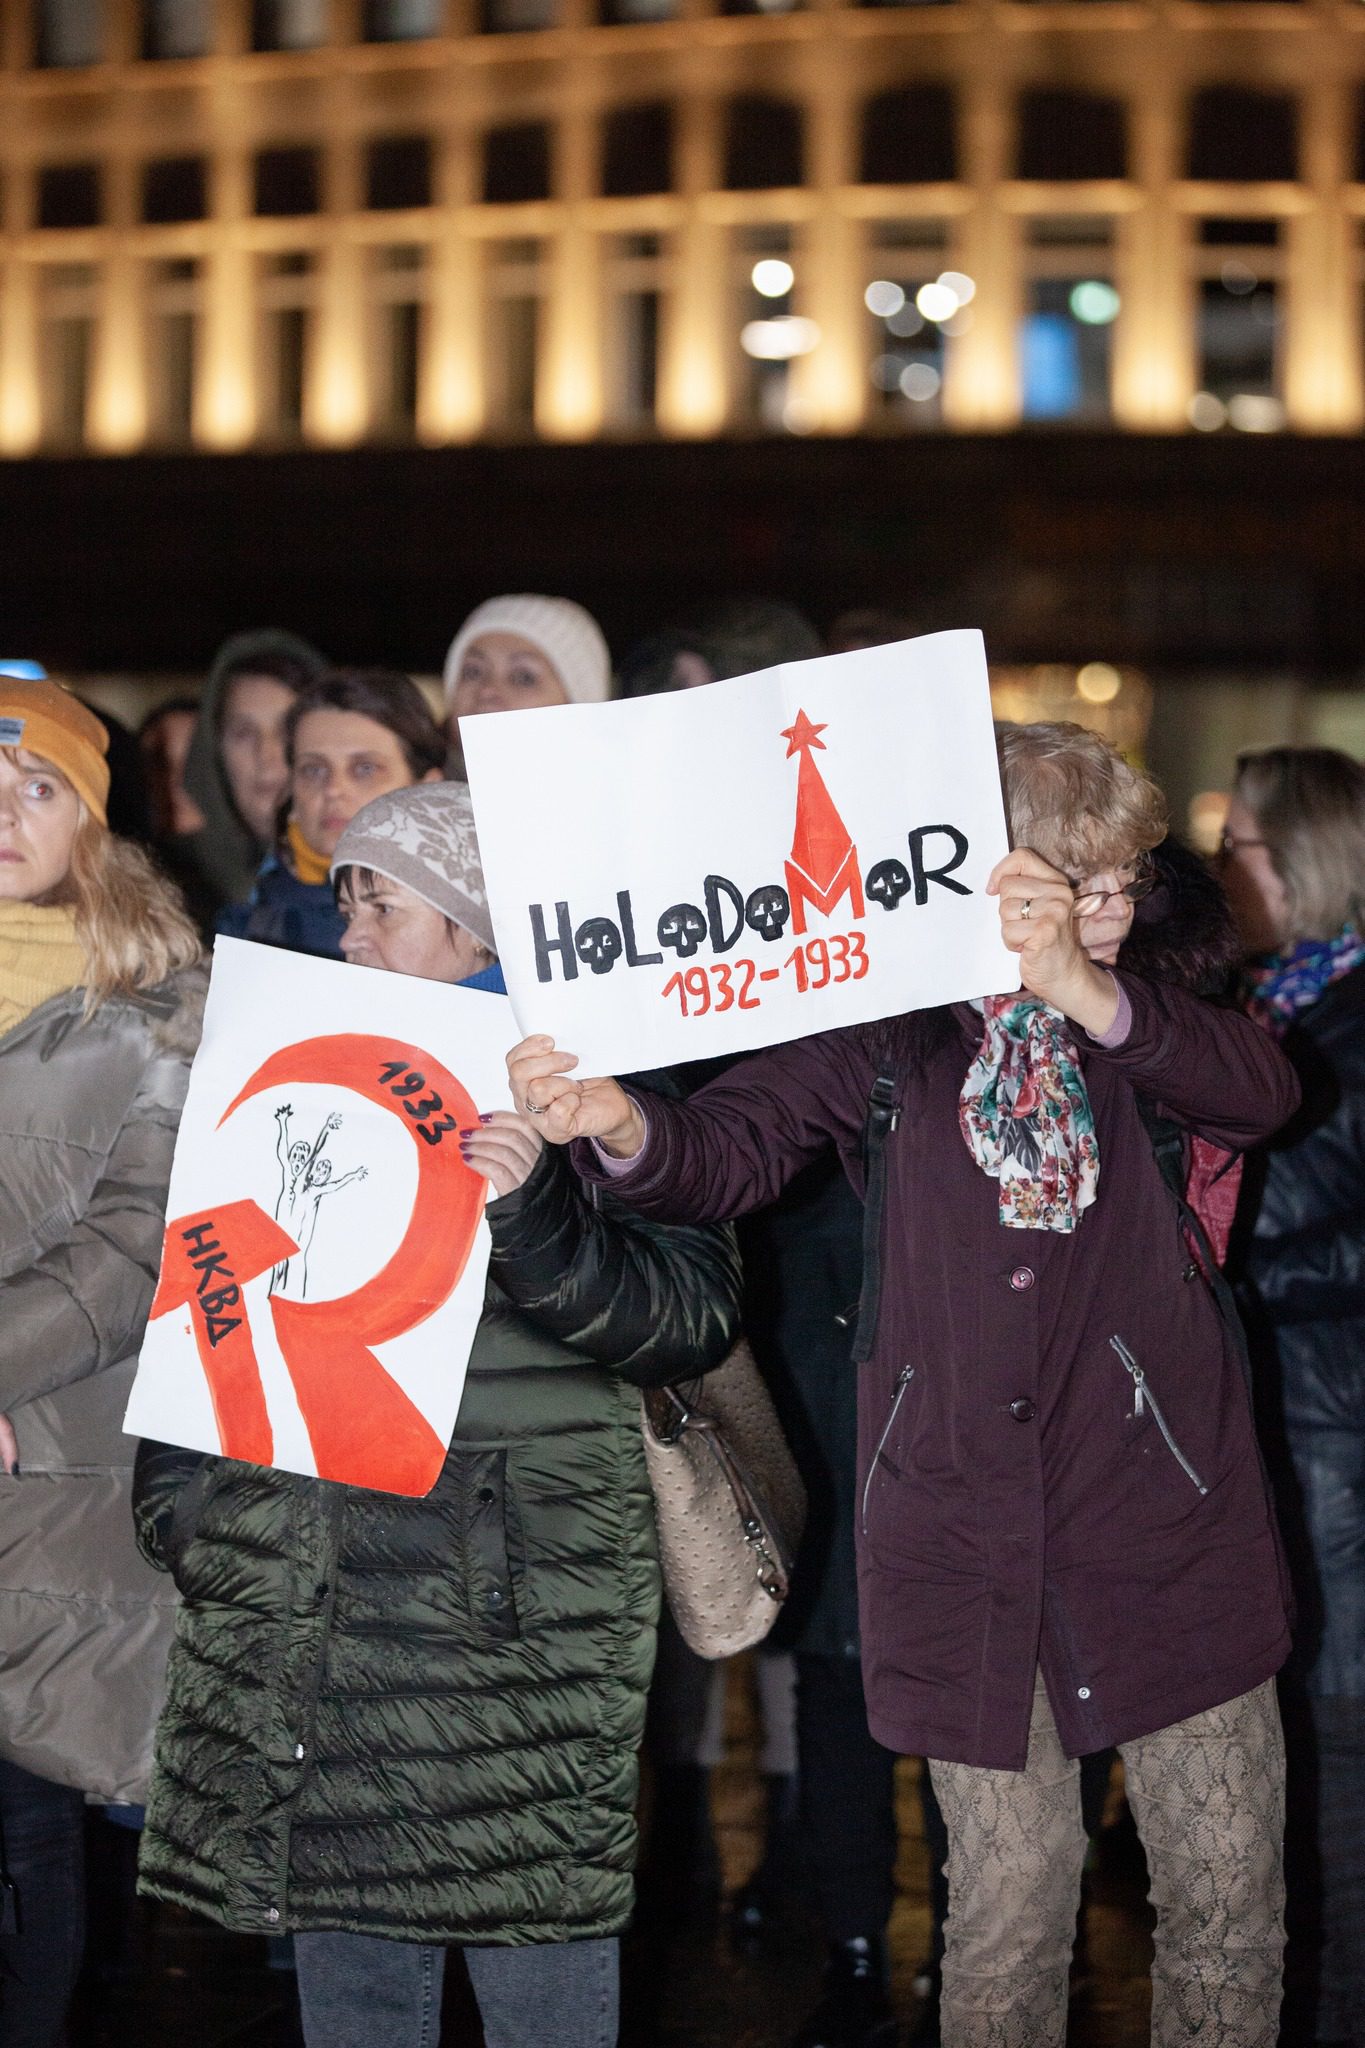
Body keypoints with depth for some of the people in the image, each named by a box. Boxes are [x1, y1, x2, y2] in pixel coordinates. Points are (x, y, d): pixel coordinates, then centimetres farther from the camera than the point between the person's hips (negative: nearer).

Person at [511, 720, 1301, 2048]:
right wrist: (620, 1129, -36)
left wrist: (1086, 994, -32)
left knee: (1230, 1885, 5)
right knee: (1012, 1886, 4)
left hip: (1158, 1493, 2)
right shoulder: (887, 1025, 0)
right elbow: (737, 1148, -12)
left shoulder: (1134, 1021, 6)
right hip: (961, 1505, -1)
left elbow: (1260, 1092, -15)